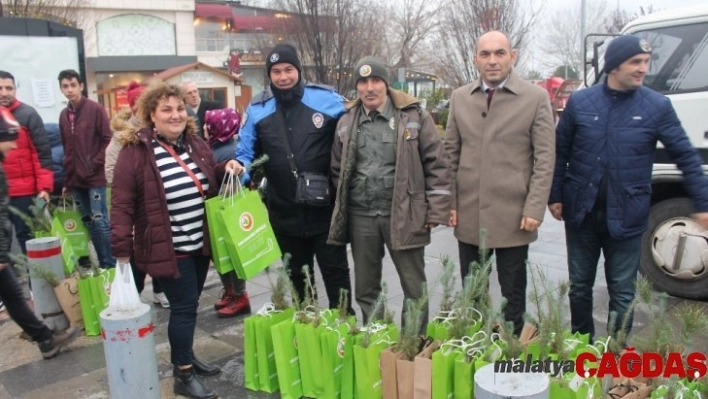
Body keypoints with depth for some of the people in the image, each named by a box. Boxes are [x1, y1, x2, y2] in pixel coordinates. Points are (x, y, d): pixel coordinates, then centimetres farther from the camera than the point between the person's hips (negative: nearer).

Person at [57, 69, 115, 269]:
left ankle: (110, 265, 5)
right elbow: (67, 149, 15)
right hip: (75, 179, 6)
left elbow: (107, 140, -8)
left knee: (100, 221, -4)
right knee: (89, 222, 10)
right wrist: (67, 181, 13)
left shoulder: (95, 109, -5)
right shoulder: (64, 115, 12)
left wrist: (95, 164, -12)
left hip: (94, 177, -6)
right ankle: (102, 262, 20)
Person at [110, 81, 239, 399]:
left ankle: (184, 357, 35)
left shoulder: (196, 144, 7)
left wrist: (225, 168, 2)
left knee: (188, 304, 17)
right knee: (184, 305, -3)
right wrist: (121, 248, -18)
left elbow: (209, 183, 22)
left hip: (199, 243, 7)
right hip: (167, 248, -7)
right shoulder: (136, 150, -13)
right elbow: (122, 203, -14)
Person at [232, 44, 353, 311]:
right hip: (284, 213, 3)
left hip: (325, 209, -2)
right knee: (297, 275, 19)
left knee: (335, 271, 9)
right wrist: (240, 168, -18)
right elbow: (246, 152, 5)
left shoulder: (327, 99, -6)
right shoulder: (257, 109, -1)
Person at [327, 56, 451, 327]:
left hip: (403, 216, -3)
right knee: (365, 289, 15)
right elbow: (338, 170, 14)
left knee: (415, 289, 8)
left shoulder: (414, 117, -4)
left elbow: (436, 165, -4)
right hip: (360, 217, 4)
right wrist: (342, 208, 7)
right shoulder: (346, 123, 8)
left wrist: (435, 212, -7)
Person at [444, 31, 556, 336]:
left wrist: (534, 208, -10)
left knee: (513, 293, 10)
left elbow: (545, 158, -4)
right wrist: (450, 203, 4)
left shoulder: (536, 98, -2)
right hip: (469, 214, 3)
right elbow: (451, 153, 9)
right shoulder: (460, 98, 8)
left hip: (513, 214, -3)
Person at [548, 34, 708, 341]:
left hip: (625, 217, -1)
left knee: (622, 293, 10)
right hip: (581, 212, 1)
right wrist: (555, 195, 2)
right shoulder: (580, 102, -2)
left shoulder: (657, 106, -4)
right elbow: (559, 152, 4)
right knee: (579, 286, 15)